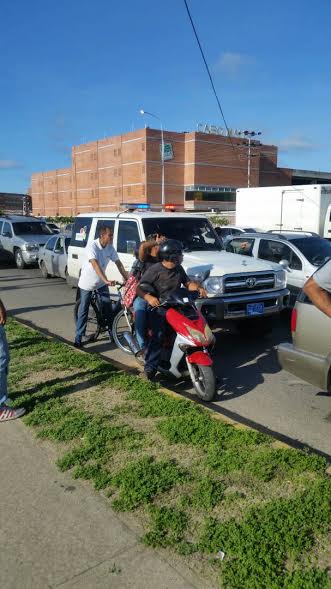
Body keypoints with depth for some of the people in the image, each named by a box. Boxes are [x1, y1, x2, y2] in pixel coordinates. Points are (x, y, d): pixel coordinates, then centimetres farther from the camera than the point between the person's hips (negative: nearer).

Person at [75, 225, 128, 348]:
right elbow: (95, 265, -38)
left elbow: (118, 263, -3)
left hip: (101, 282, 5)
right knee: (83, 310, 1)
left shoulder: (110, 248, -8)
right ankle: (78, 337, 8)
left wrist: (127, 279, -9)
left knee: (108, 307, 2)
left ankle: (111, 332, 16)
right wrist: (106, 280, -48)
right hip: (87, 282, -5)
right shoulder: (92, 247, -26)